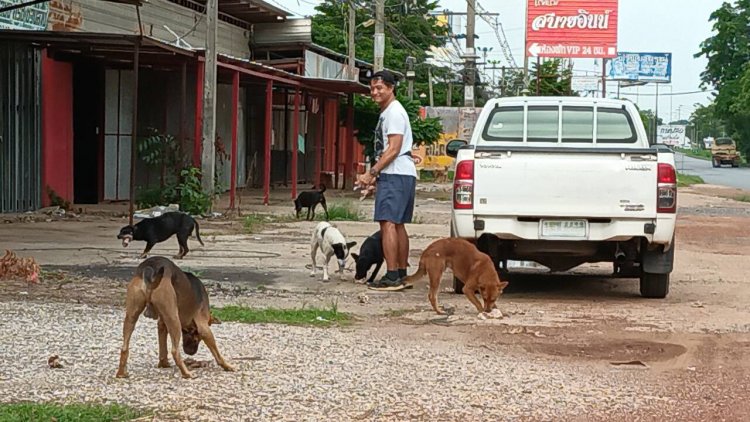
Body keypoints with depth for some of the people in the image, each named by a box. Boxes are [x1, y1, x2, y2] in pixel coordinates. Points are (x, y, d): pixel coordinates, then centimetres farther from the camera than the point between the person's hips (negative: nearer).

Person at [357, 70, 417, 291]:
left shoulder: (394, 112, -11)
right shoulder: (388, 112, 21)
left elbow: (394, 149, -18)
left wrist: (372, 173, -18)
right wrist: (376, 175, 22)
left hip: (395, 175, -11)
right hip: (403, 174, 11)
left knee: (388, 223, -14)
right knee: (398, 225, 13)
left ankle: (392, 277, -18)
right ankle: (402, 274, 17)